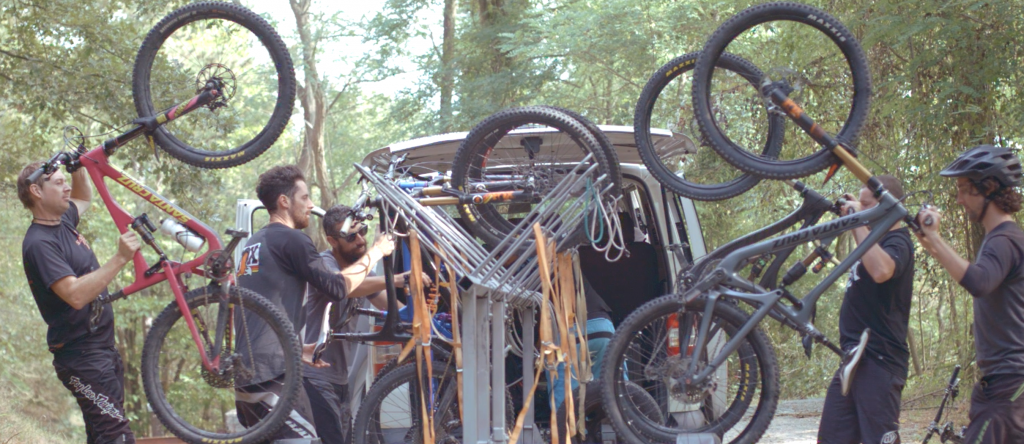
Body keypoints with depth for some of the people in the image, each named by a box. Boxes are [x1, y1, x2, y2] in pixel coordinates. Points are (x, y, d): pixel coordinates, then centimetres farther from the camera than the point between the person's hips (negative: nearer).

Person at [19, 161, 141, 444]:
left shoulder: (63, 222, 10)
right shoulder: (39, 243, -18)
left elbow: (84, 198, 34)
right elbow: (75, 295, -29)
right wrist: (120, 259, -30)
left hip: (103, 348, 10)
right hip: (81, 354, -10)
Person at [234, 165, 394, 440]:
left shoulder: (255, 242, 21)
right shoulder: (291, 240, -8)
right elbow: (337, 288, -10)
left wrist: (295, 350, 25)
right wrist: (375, 253, 2)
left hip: (244, 374, 10)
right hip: (273, 375, -10)